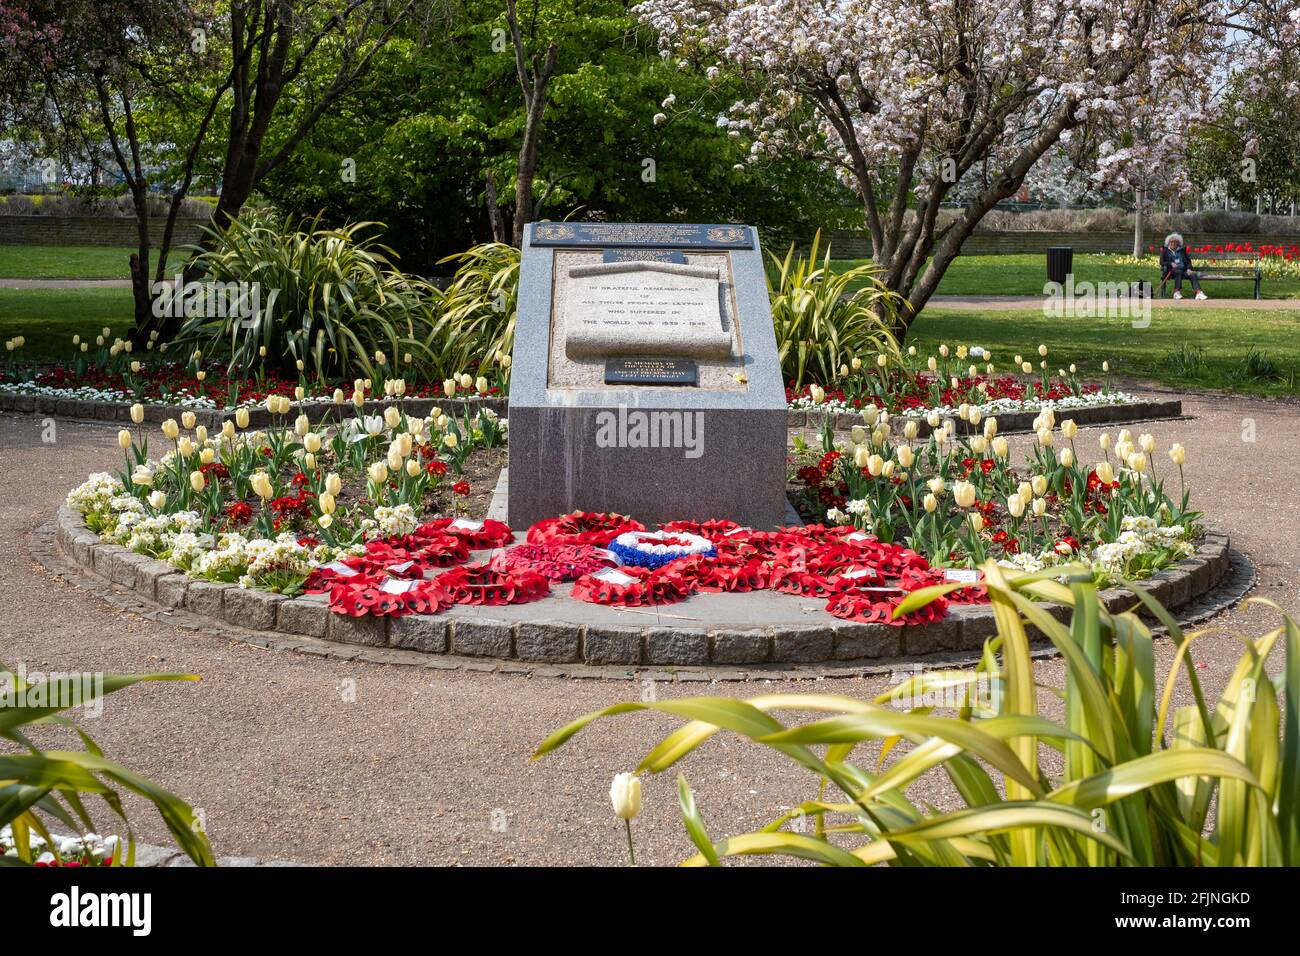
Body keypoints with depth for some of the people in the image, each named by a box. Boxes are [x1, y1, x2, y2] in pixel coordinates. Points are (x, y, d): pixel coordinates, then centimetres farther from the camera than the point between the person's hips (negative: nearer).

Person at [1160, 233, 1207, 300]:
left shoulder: (1182, 250, 23)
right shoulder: (1165, 251, 15)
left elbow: (1188, 261, 16)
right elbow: (1162, 262, 3)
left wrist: (1189, 269, -5)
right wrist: (1171, 264, -15)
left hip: (1184, 270, 3)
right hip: (1171, 271, -3)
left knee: (1193, 274, -27)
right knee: (1178, 271, -38)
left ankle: (1198, 293, -44)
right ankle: (1177, 292, -41)